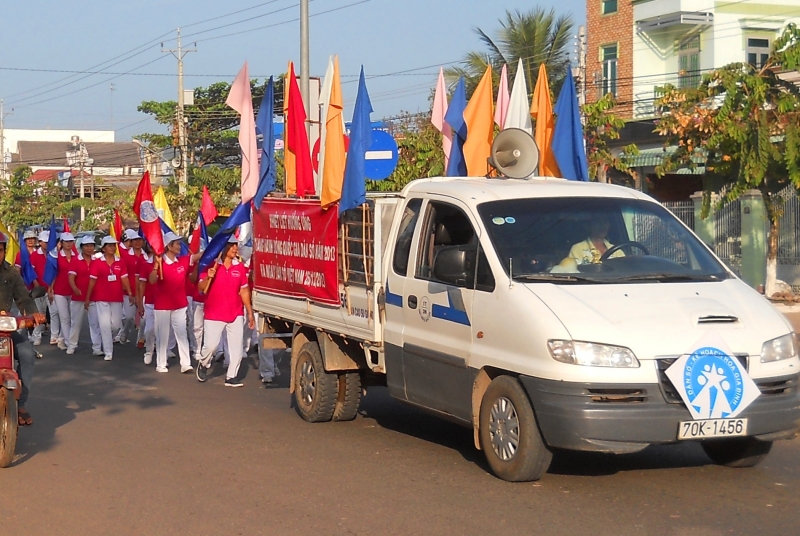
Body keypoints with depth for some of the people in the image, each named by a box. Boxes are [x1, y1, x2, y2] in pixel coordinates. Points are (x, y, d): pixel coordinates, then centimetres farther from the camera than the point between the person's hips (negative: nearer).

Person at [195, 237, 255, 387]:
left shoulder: (240, 267, 4)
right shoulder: (211, 266, -6)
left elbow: (244, 291, 9)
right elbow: (201, 288, -6)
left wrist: (250, 313, 8)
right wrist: (208, 277, -27)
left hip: (236, 314, 3)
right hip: (214, 315, -3)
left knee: (236, 347, -1)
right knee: (210, 345, -2)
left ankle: (231, 376, 7)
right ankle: (203, 364, 28)